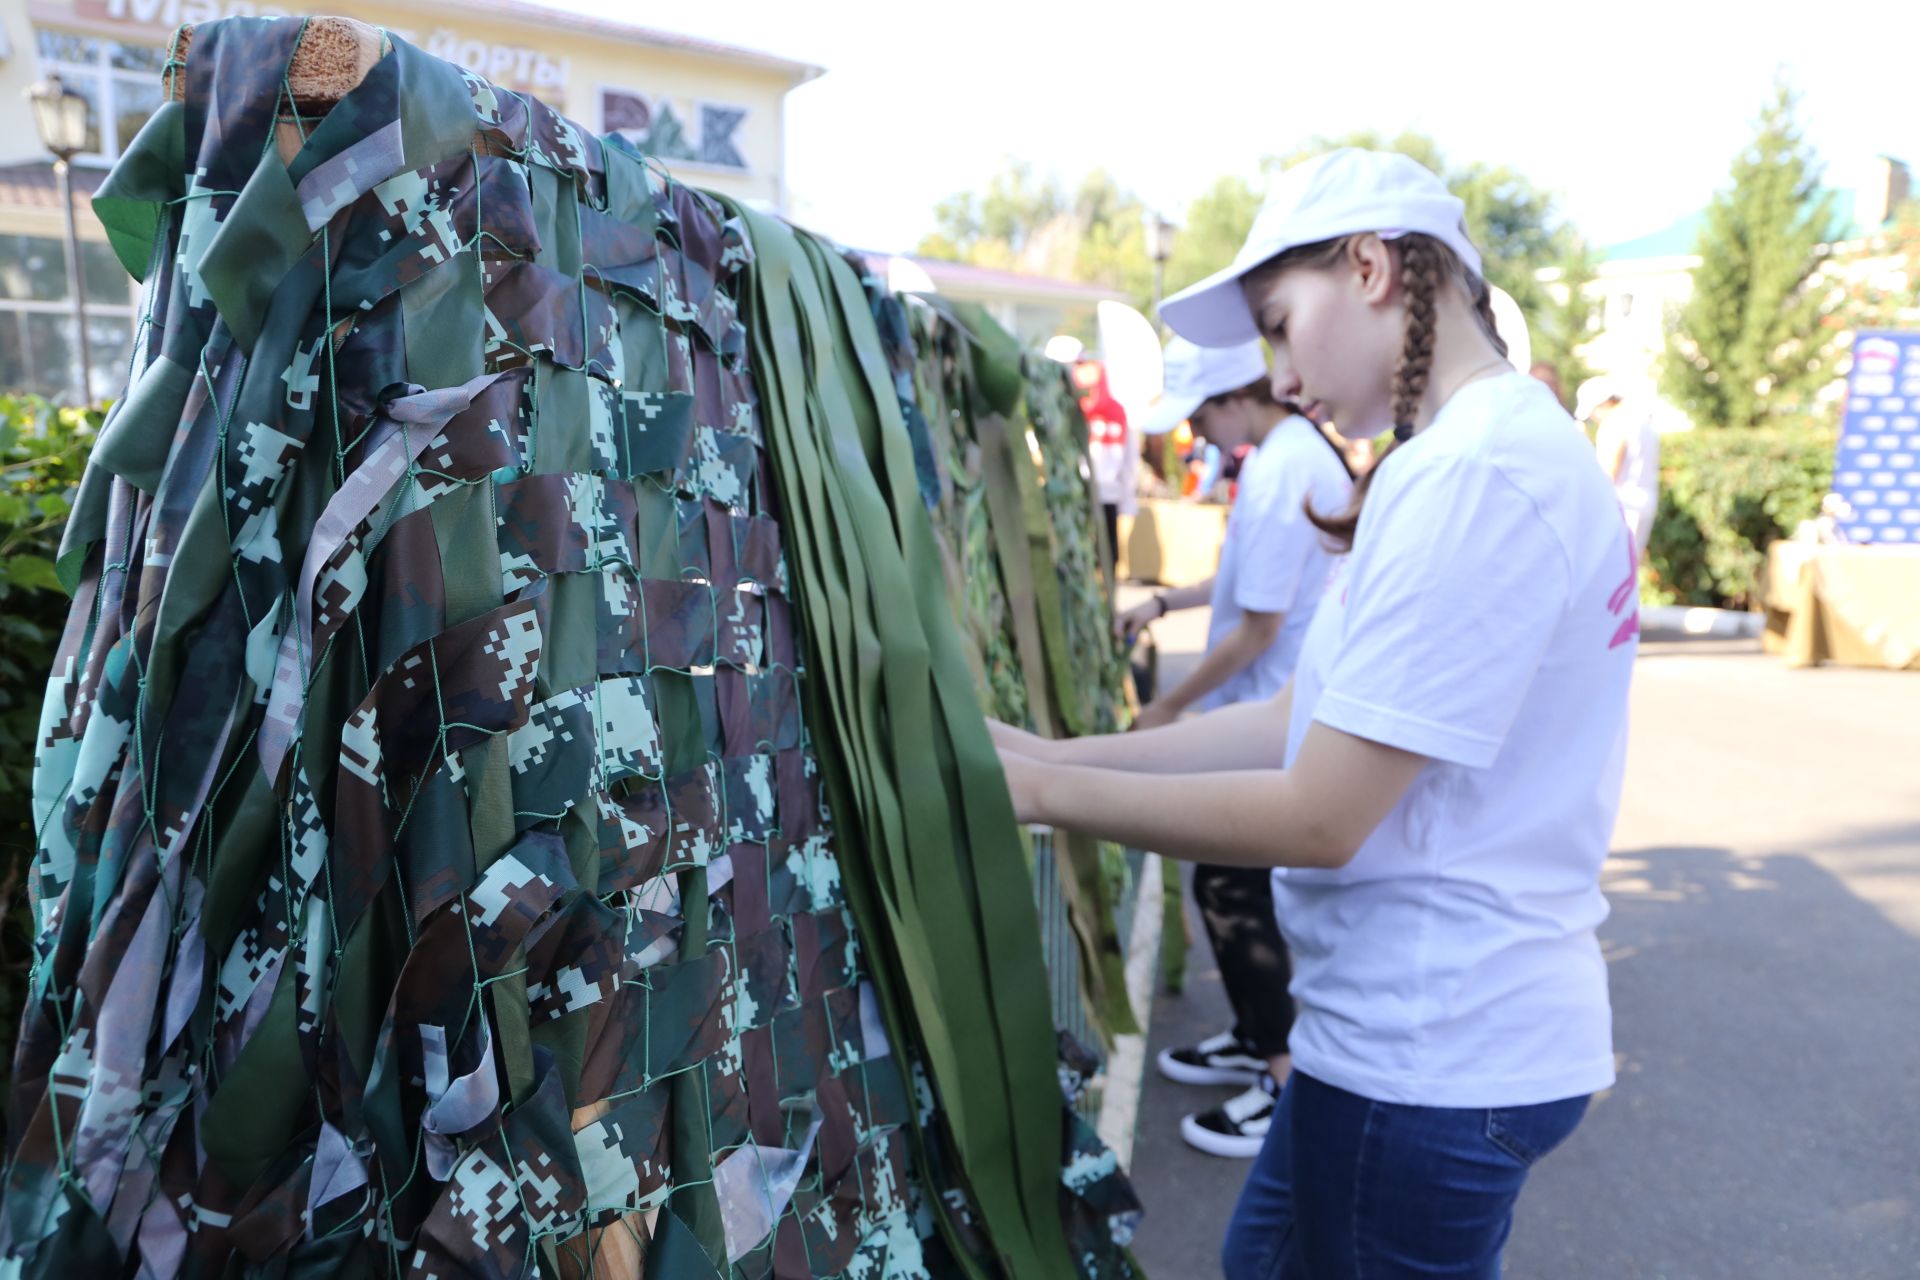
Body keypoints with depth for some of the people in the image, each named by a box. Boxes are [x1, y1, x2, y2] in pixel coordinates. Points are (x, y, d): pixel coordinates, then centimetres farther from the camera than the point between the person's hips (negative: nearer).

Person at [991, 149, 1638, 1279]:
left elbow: (1320, 818, -22)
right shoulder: (1519, 445, 10)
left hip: (1432, 1053, -9)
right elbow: (1306, 723, 6)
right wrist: (1062, 753, 2)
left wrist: (1039, 791, -14)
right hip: (1431, 1026, 9)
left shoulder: (1468, 476, -23)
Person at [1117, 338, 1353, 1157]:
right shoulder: (1305, 447, 10)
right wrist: (1167, 601, 17)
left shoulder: (1277, 476, -22)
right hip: (1279, 713, 10)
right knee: (1233, 888, 19)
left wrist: (1170, 708, -11)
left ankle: (1283, 1083, 14)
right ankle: (1255, 1041, 36)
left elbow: (1257, 629, -21)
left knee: (1233, 894, 1)